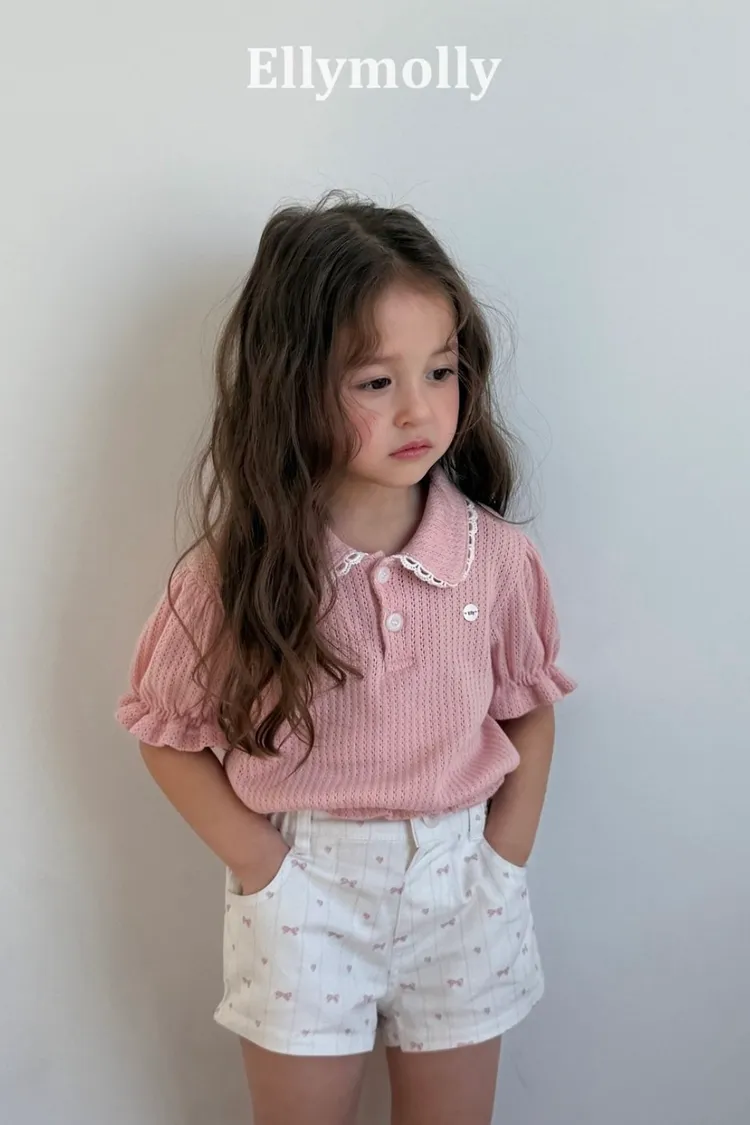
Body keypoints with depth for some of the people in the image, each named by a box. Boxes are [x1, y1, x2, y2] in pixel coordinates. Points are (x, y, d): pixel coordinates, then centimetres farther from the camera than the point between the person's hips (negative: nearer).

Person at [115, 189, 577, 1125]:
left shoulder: (498, 556, -12)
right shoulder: (238, 572, -16)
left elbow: (530, 709, 2)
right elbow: (166, 731, -6)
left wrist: (504, 856, -4)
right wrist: (262, 864, -10)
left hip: (462, 895, 2)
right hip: (304, 898, -1)